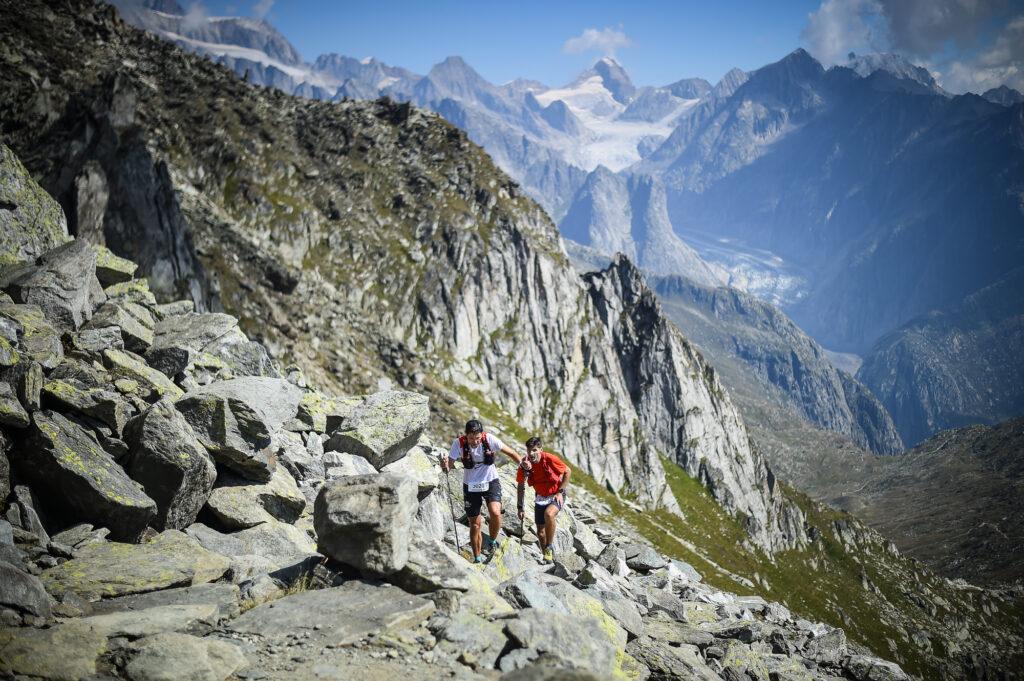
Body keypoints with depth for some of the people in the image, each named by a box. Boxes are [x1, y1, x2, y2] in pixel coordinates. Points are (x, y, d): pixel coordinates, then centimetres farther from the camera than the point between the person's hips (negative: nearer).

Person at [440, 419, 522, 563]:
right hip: (471, 486, 1)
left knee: (495, 513, -24)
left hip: (491, 482, -1)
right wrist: (445, 465, -41)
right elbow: (448, 466, -18)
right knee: (475, 523, 6)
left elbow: (510, 452, -8)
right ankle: (477, 558, 23)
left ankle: (492, 541, 4)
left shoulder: (489, 439, -18)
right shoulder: (458, 443, -18)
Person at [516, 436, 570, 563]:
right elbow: (520, 486, -2)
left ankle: (549, 548, -15)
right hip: (541, 498, 4)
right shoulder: (524, 464, -15)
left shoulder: (549, 459, -24)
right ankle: (548, 558, 30)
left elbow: (568, 472, -10)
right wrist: (520, 507, -5)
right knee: (540, 533, 6)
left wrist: (560, 491, -12)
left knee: (548, 514, -34)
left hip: (556, 495, -4)